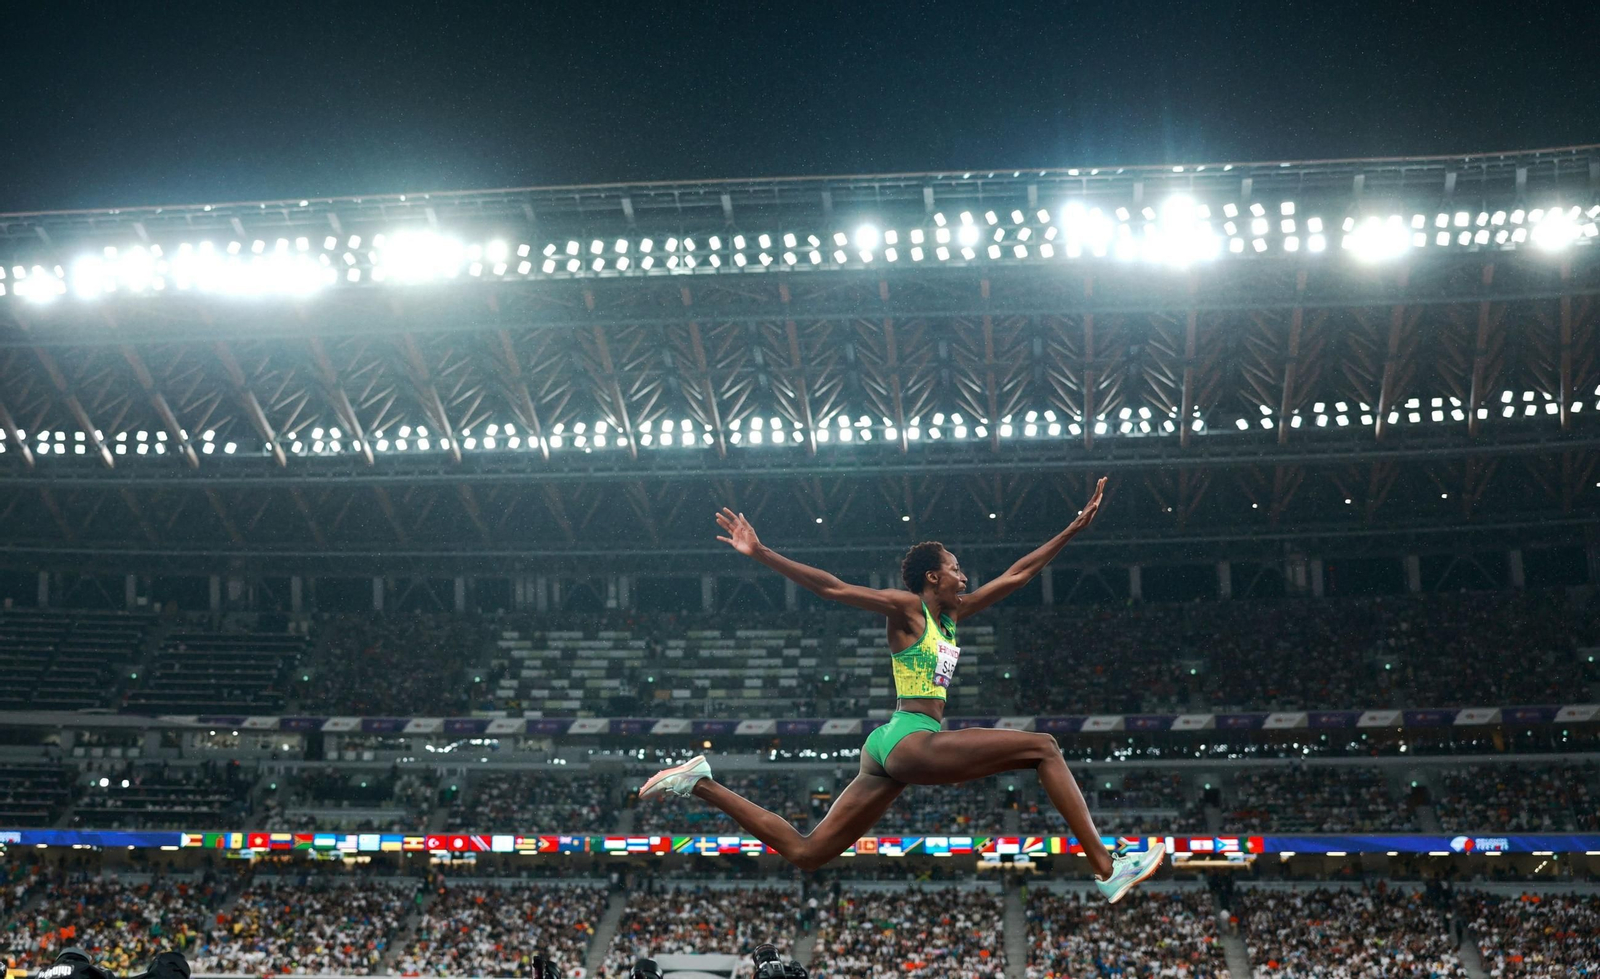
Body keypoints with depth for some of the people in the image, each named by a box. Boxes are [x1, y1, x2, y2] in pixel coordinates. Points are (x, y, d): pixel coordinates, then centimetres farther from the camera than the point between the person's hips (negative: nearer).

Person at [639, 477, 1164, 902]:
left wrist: (1075, 528, 24)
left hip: (896, 751, 9)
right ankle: (1107, 868, -16)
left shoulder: (952, 614, 20)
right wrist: (760, 552, -19)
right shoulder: (906, 608, -3)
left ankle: (702, 783, 9)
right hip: (910, 739, -9)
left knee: (806, 852, 7)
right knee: (1042, 747, -11)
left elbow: (1016, 575, 23)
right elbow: (831, 587, -10)